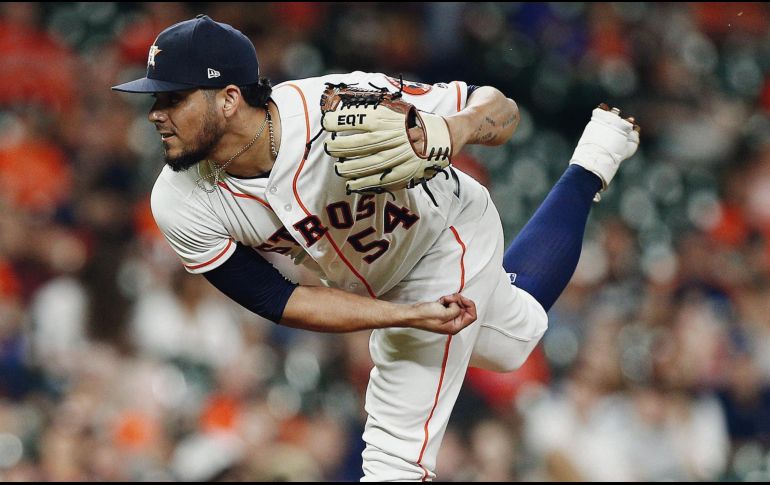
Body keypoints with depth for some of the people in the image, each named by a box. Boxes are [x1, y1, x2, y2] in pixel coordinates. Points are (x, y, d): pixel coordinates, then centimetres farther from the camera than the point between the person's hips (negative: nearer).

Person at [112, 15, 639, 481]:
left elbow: (503, 110, -28)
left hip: (449, 236, -5)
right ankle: (594, 155, 47)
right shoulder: (181, 205, -27)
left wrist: (457, 127, -51)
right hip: (371, 284, 5)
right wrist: (409, 316, -29)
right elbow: (275, 299, -20)